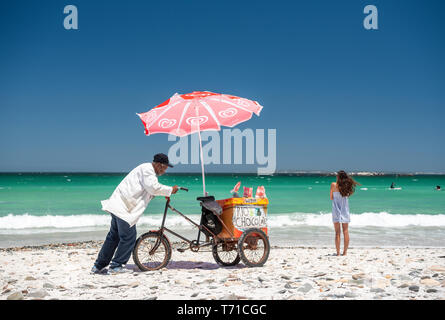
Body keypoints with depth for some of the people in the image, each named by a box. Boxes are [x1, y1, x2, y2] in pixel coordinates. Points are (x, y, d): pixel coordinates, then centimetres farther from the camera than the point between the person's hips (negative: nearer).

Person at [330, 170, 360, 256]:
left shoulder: (334, 185, -8)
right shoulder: (347, 186, -1)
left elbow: (331, 198, -1)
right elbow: (348, 195, 9)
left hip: (336, 210, -3)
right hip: (345, 211, 3)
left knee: (337, 232, 0)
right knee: (345, 232, 9)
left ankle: (338, 252, -2)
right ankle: (345, 252, 12)